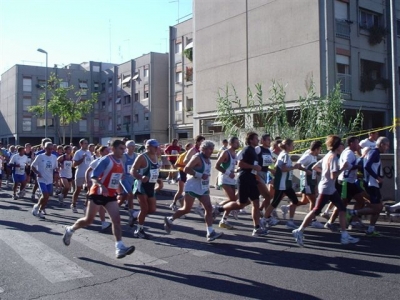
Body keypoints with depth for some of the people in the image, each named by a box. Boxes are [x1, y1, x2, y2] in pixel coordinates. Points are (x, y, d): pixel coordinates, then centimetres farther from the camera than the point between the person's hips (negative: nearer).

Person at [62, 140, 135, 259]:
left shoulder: (121, 162, 7)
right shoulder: (106, 160, -17)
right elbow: (94, 176, -21)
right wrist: (101, 186, -36)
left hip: (111, 195, 7)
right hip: (98, 193, -7)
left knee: (116, 219, -7)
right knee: (88, 220, 6)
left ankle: (120, 248, -10)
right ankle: (70, 230, 33)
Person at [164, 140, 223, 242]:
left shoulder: (207, 159, 12)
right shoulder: (197, 157, -15)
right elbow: (186, 169, -24)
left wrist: (207, 186, 19)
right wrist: (200, 175, -26)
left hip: (203, 189, 8)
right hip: (193, 188, -8)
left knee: (209, 208, -3)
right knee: (186, 209, 1)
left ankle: (210, 233, -4)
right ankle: (169, 220, 23)